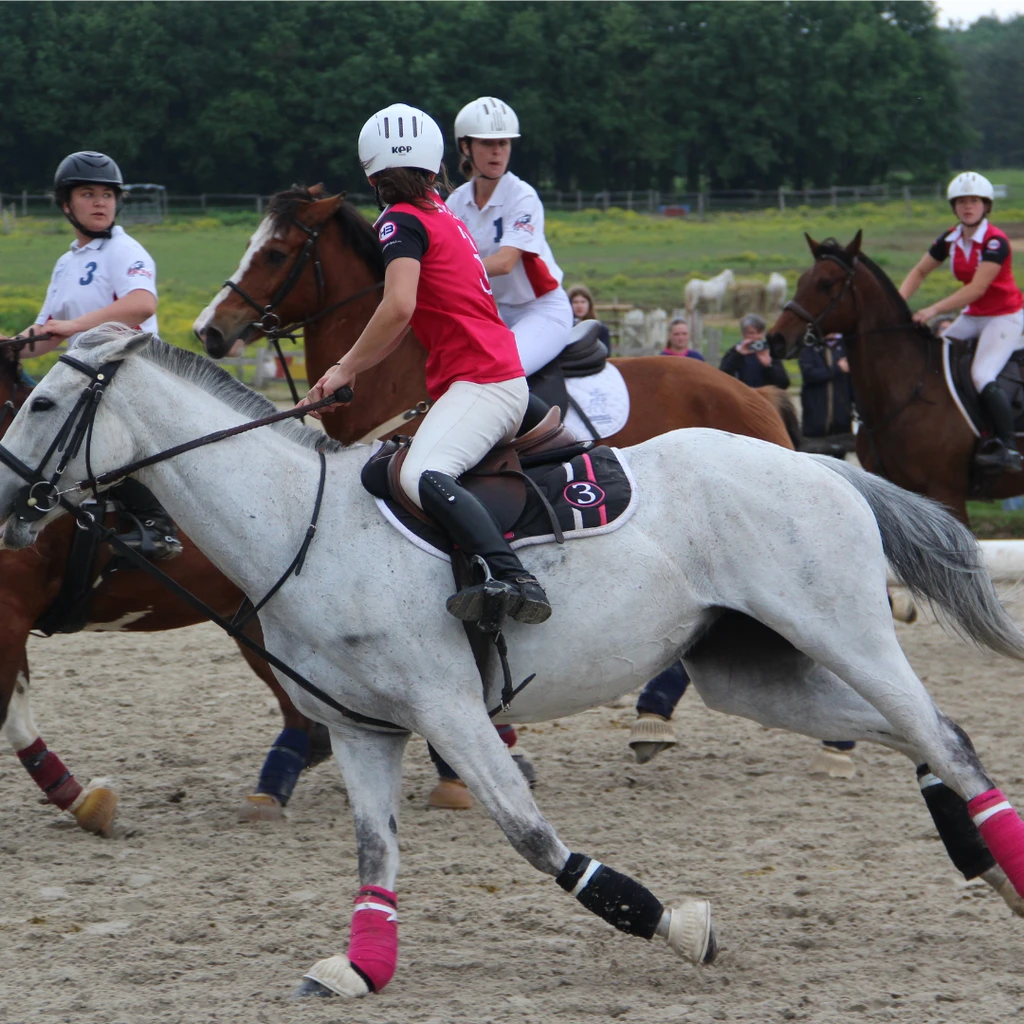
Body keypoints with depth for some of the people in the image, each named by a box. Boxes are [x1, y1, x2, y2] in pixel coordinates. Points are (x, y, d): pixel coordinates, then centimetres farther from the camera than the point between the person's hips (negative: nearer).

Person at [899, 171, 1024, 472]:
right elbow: (919, 272, 9)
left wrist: (933, 310, -33)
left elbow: (976, 289, -28)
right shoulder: (950, 239, 1)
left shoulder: (995, 242, -21)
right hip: (972, 316, 8)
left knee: (982, 377, -24)